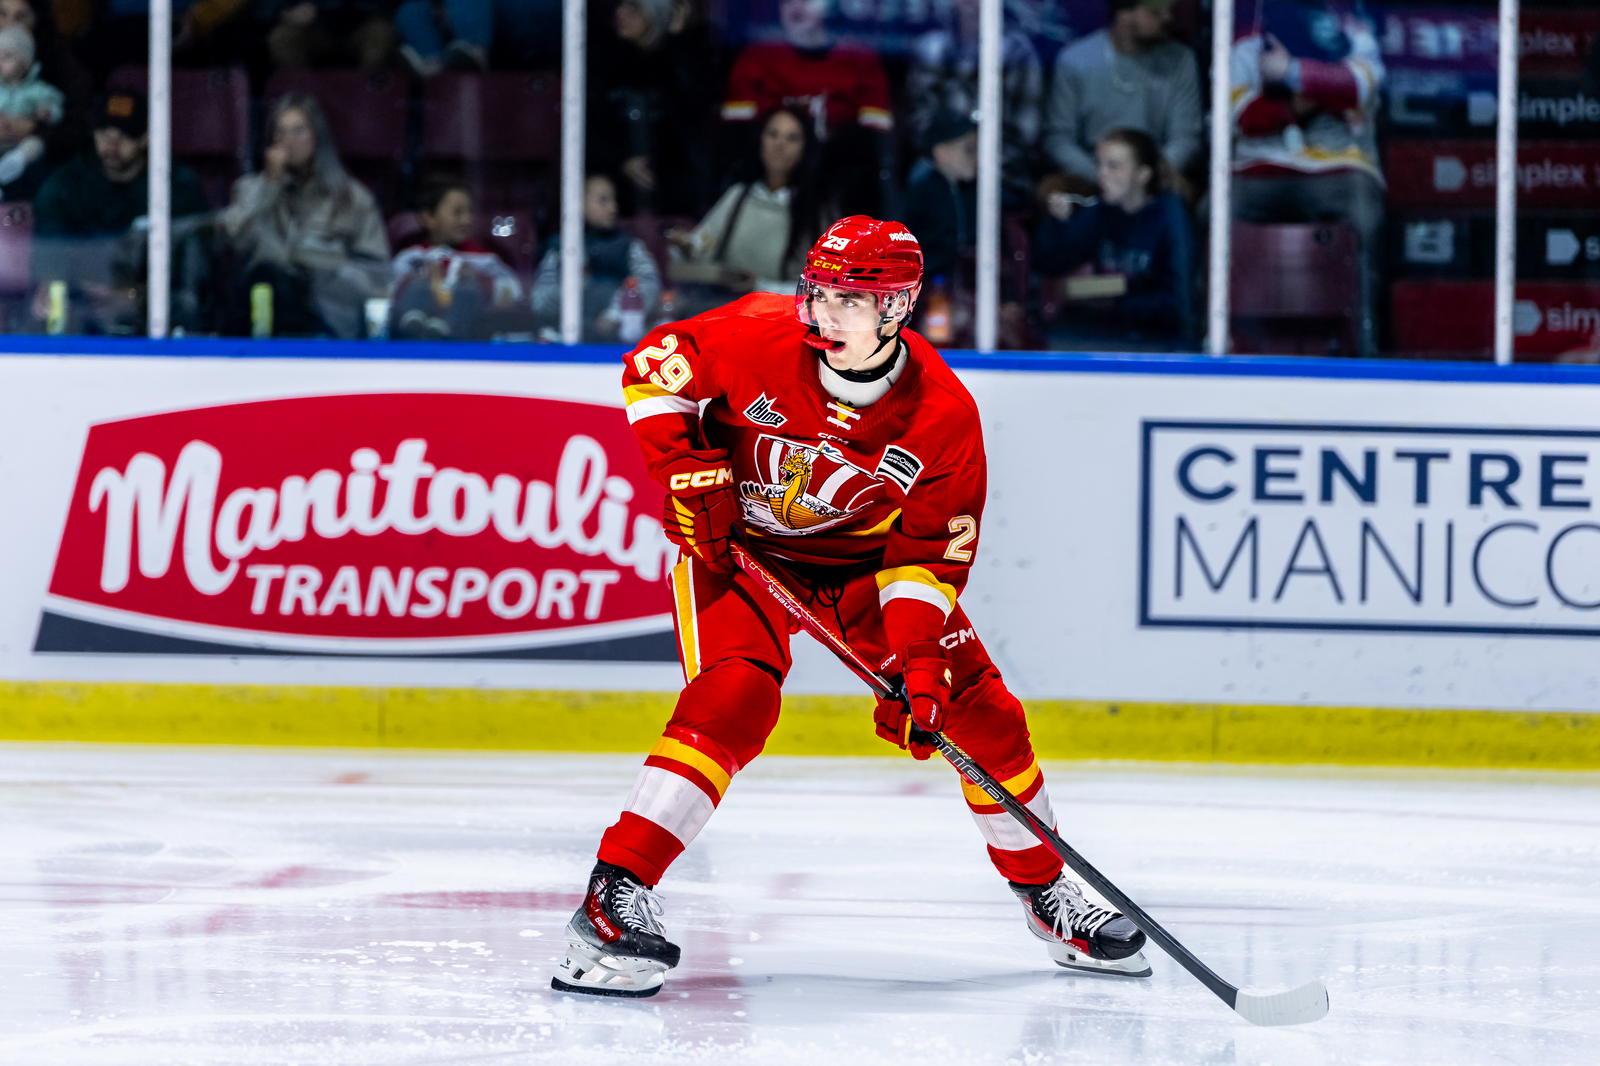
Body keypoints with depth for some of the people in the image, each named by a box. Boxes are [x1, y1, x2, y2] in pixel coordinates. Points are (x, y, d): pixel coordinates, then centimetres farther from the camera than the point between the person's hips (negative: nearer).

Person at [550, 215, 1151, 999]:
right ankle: (615, 893, -29)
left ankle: (1046, 894, 19)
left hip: (862, 556, 3)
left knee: (976, 708, 0)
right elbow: (653, 368, -9)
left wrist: (919, 665, -24)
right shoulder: (760, 337, -24)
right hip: (736, 543, -3)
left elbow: (928, 552, -15)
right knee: (733, 700, -27)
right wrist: (691, 472, -17)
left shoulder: (942, 413, -20)